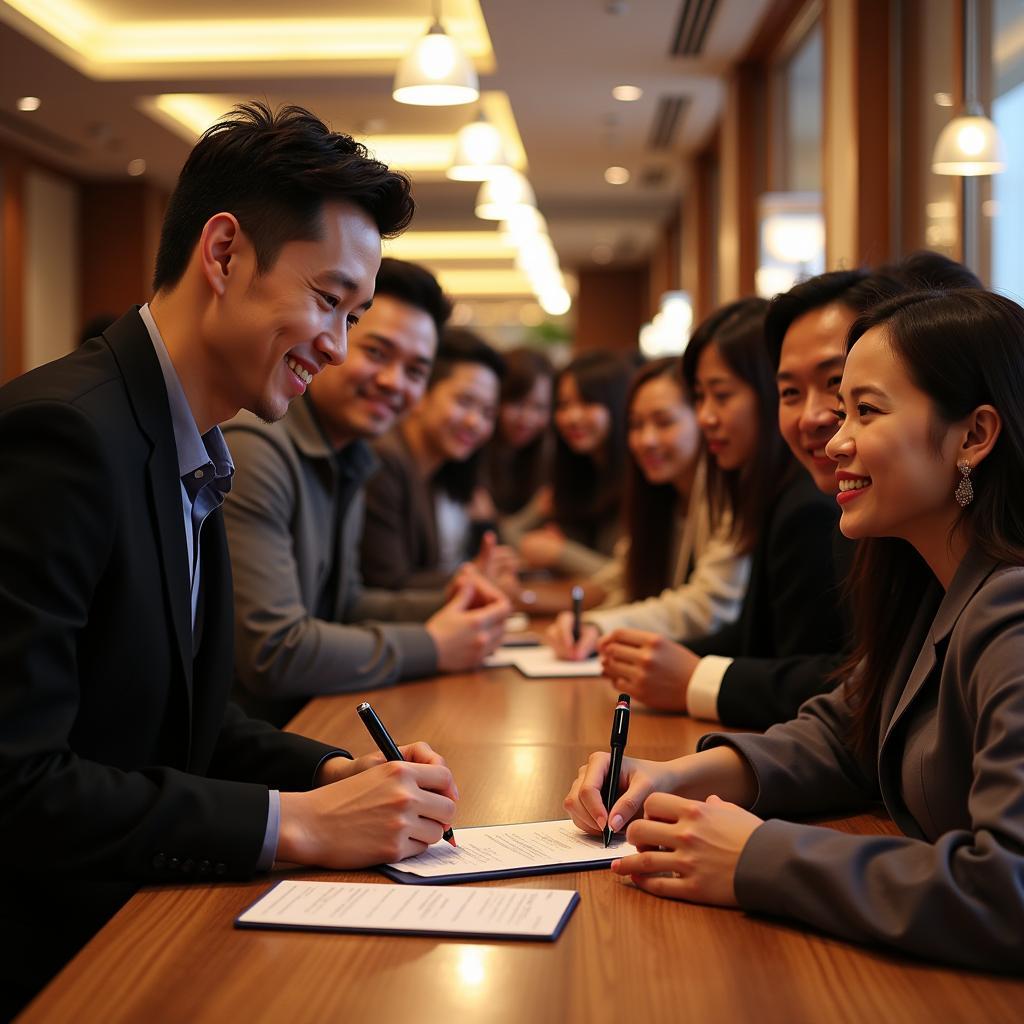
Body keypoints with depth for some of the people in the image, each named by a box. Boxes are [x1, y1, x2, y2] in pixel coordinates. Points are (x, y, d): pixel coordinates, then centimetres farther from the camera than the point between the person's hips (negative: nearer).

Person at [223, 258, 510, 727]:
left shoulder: (347, 461, 9)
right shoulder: (252, 446, -19)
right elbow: (272, 653, -23)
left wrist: (447, 606, 3)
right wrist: (431, 648, -13)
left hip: (300, 720, 8)